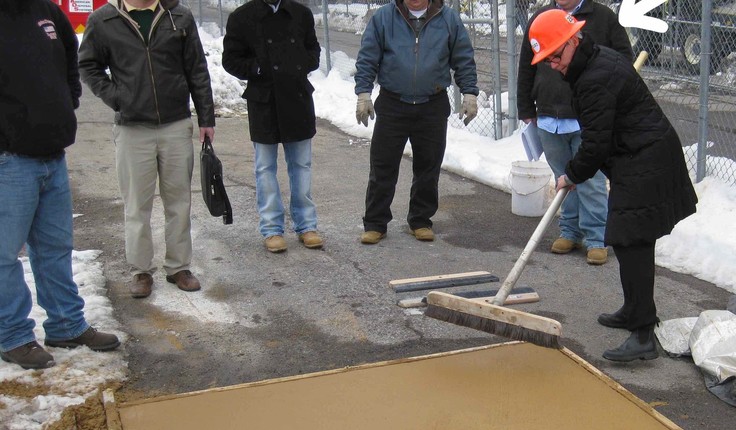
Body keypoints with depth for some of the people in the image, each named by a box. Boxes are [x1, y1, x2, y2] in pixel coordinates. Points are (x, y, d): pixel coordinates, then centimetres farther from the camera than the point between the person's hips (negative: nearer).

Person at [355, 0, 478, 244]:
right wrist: (363, 94, -7)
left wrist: (469, 94, 0)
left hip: (433, 108, 1)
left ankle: (421, 220, 24)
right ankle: (375, 223, 13)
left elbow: (464, 61, 7)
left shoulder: (449, 20, 3)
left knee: (428, 167, 9)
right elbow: (367, 59, 1)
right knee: (383, 168, 2)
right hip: (392, 106, -1)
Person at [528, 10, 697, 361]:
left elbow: (596, 144, -20)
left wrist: (572, 175, -3)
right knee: (634, 241, 19)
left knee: (631, 242, -12)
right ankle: (636, 312, 33)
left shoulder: (596, 80, -22)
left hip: (644, 168, -11)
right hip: (648, 160, 11)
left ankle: (643, 335, -13)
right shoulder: (601, 59, 12)